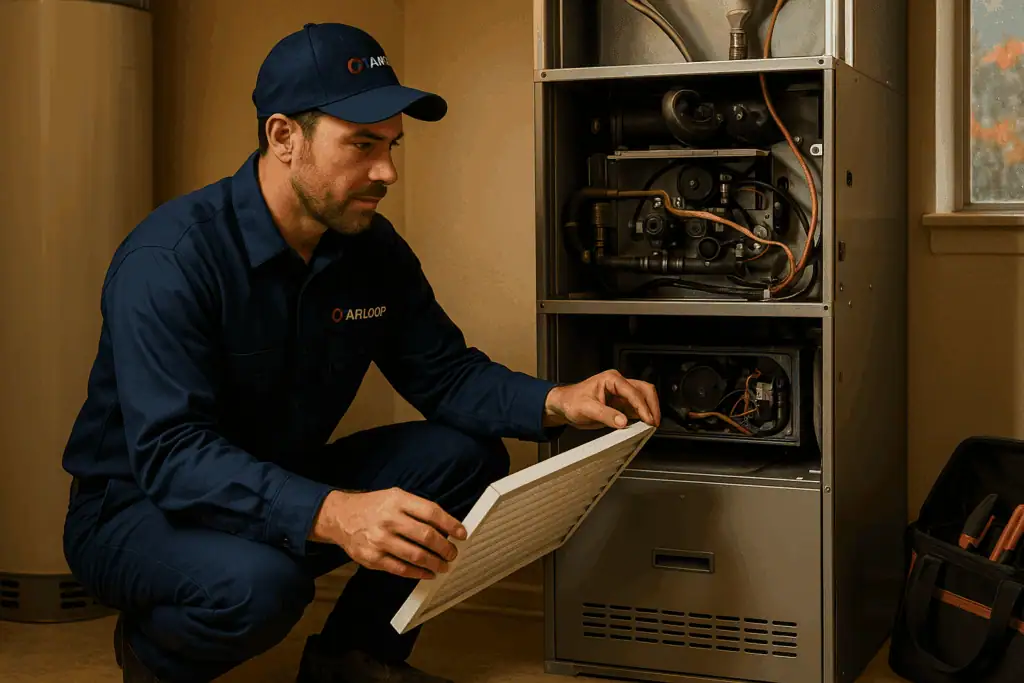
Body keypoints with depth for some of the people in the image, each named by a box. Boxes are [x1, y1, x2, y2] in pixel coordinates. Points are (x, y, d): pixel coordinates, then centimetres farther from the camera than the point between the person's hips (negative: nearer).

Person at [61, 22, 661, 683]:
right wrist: (330, 515, -50)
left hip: (285, 487, 7)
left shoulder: (375, 250, -3)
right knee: (259, 579, -38)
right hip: (140, 507, -7)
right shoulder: (170, 260, -27)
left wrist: (557, 403, -20)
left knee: (469, 456, -8)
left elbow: (446, 373, 1)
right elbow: (171, 454, -35)